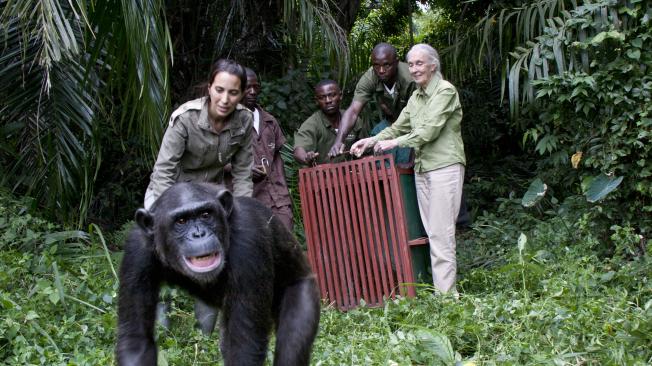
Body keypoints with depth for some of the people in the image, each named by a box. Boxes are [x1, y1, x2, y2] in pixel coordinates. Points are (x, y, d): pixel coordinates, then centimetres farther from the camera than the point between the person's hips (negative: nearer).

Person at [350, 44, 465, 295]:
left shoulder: (445, 91, -8)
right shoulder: (416, 97, 16)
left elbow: (430, 130, -15)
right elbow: (399, 127, 18)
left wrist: (395, 143, -9)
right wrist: (371, 141, 5)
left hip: (444, 166, -8)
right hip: (422, 168, 8)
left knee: (441, 233, -10)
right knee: (431, 231, 7)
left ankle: (446, 295, -7)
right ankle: (440, 290, 11)